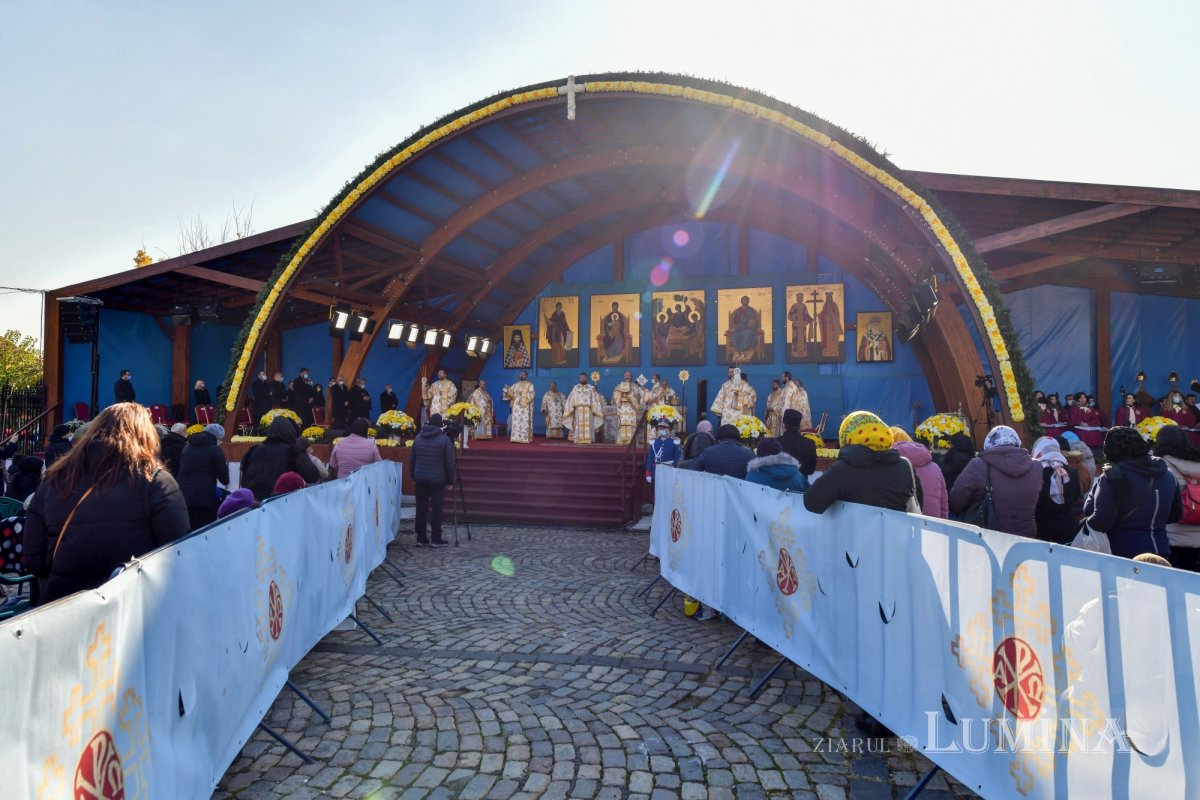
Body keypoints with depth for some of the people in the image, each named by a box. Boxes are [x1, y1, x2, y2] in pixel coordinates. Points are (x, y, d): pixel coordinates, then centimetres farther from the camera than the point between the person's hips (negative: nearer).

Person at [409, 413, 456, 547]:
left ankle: (421, 538, 12)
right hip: (437, 479, -4)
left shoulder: (418, 437, 7)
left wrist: (414, 476, 21)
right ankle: (436, 539, 5)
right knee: (436, 509, 1)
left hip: (420, 478, 5)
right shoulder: (444, 439, -8)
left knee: (421, 508, 8)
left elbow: (411, 460, 12)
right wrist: (450, 481, -1)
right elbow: (450, 463, -9)